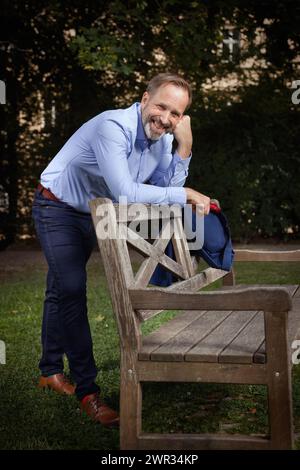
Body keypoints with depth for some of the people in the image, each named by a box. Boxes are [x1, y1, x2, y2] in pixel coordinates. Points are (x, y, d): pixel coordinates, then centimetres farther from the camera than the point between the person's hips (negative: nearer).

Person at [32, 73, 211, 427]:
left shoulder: (162, 138, -7)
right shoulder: (114, 127, -33)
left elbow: (166, 187, -9)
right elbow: (125, 192, -41)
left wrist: (184, 149, -21)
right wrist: (185, 195, -35)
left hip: (93, 214, 8)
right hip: (58, 208, -8)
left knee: (61, 291, 19)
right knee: (70, 291, -17)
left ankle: (51, 371, 33)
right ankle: (87, 391, -13)